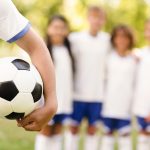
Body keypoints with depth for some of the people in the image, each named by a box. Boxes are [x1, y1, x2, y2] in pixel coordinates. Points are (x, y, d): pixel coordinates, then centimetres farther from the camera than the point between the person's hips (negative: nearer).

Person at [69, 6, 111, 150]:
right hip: (78, 91, -2)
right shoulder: (75, 38, -3)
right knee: (74, 127, 4)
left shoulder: (107, 39, 3)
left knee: (93, 128, 8)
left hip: (98, 94, 2)